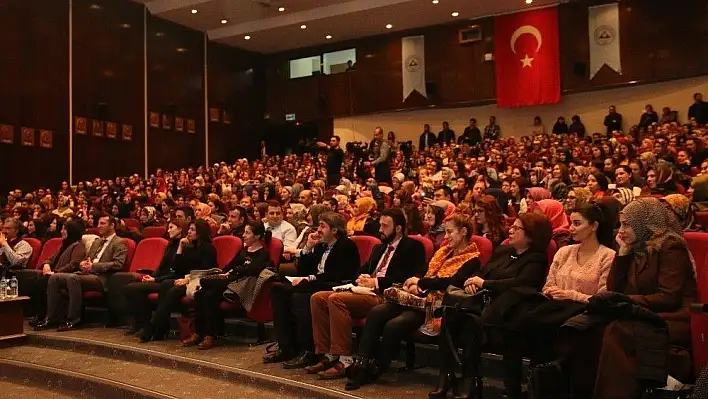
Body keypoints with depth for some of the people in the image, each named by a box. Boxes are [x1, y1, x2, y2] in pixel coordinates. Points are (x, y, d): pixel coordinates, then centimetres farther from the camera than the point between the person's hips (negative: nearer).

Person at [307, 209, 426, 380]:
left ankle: (345, 360, -25)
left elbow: (407, 278, -11)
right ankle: (327, 355, -8)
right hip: (365, 291, 9)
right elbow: (364, 270, 27)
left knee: (336, 299, -29)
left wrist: (376, 281, -13)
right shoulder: (379, 248, 28)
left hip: (384, 297, -9)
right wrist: (362, 278, 3)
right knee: (318, 298, -8)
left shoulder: (412, 247, 2)